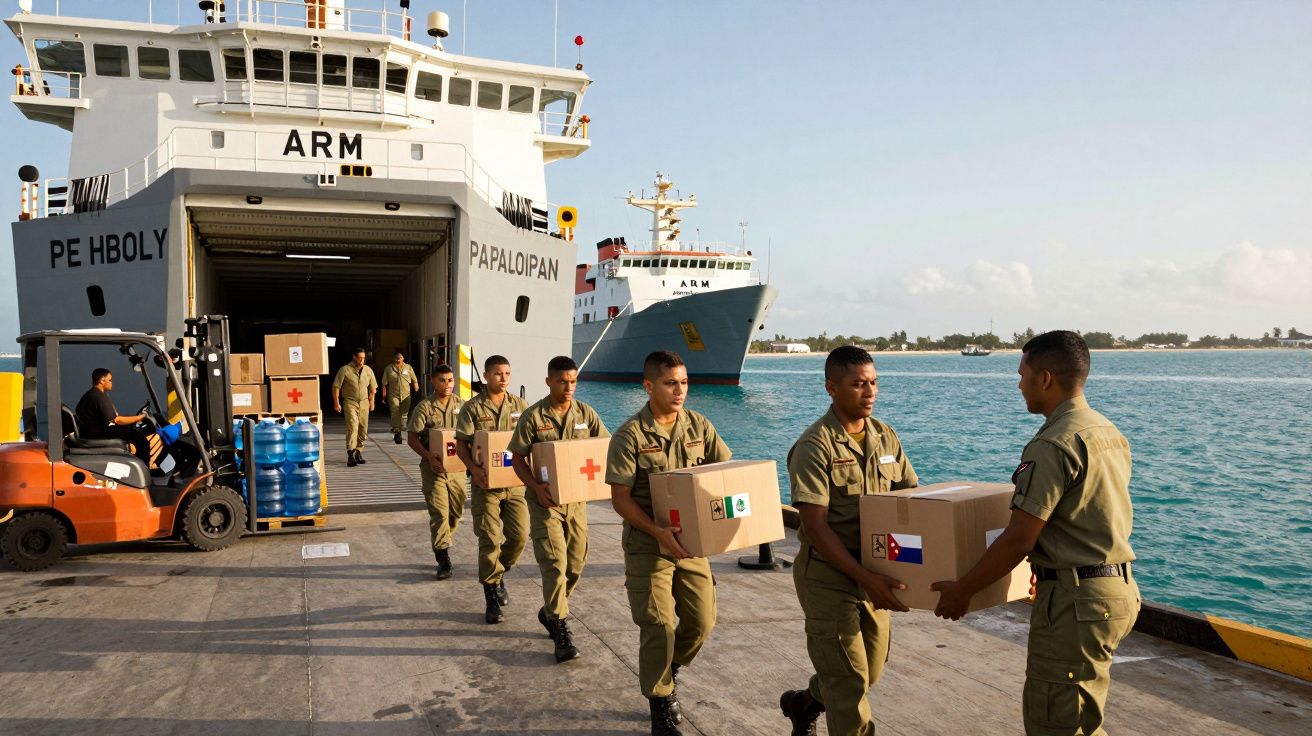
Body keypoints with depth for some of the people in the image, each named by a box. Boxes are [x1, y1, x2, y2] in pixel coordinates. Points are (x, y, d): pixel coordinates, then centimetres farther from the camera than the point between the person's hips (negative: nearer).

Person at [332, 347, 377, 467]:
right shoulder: (345, 370, -3)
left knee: (363, 429, 5)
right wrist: (336, 403, -6)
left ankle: (359, 452, 18)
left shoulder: (368, 370, 11)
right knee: (352, 427, -17)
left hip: (364, 402, 5)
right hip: (350, 402, -5)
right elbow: (336, 387, -2)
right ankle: (350, 455, -20)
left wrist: (372, 401, 15)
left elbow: (373, 387, 21)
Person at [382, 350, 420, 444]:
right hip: (393, 395, -1)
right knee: (395, 413, -9)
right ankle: (396, 432, -5)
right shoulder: (388, 368, 6)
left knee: (404, 413, 4)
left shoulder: (408, 367, 8)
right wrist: (384, 394, 4)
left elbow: (414, 381, 11)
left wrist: (416, 390, 6)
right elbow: (385, 383, 7)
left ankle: (401, 431, 16)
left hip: (406, 395, 2)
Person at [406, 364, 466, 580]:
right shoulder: (424, 407, -6)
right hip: (433, 467, -4)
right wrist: (429, 457, -20)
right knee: (439, 512, -7)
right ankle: (443, 559, -2)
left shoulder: (460, 405, 5)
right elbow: (412, 438, -6)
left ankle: (442, 545, 35)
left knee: (456, 511, 12)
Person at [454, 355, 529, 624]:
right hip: (486, 482, -3)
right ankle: (491, 596, 11)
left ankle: (499, 572, 30)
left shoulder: (519, 406, 6)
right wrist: (474, 468, -20)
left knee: (519, 534, 0)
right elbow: (461, 444, -4)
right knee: (490, 539, -1)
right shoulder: (472, 407, -2)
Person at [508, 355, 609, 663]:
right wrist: (536, 487, -20)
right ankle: (560, 628, 0)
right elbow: (518, 460, -5)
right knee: (555, 562, -10)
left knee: (575, 562, 11)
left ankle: (550, 611, 34)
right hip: (545, 499, -4)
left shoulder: (585, 413, 2)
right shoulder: (533, 416, -8)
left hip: (577, 497, 4)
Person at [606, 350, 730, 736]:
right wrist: (658, 532, -26)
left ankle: (665, 671, 37)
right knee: (659, 626, -2)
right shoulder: (630, 436, -13)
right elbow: (620, 498, -14)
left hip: (692, 541, 5)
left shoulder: (699, 426, 1)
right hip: (648, 545, -4)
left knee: (702, 620, 8)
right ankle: (661, 703, 20)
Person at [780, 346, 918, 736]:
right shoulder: (815, 446, -17)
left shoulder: (886, 437, 4)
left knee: (870, 671, 20)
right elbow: (816, 527, -21)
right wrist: (866, 578, -28)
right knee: (850, 682, -1)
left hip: (874, 574, 7)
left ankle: (803, 704, 45)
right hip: (829, 576, -7)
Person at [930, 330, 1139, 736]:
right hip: (1119, 590, 10)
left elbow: (1018, 539, -21)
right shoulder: (1110, 433, 10)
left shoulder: (1052, 446, -19)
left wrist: (962, 590, -10)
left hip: (1076, 600, -10)